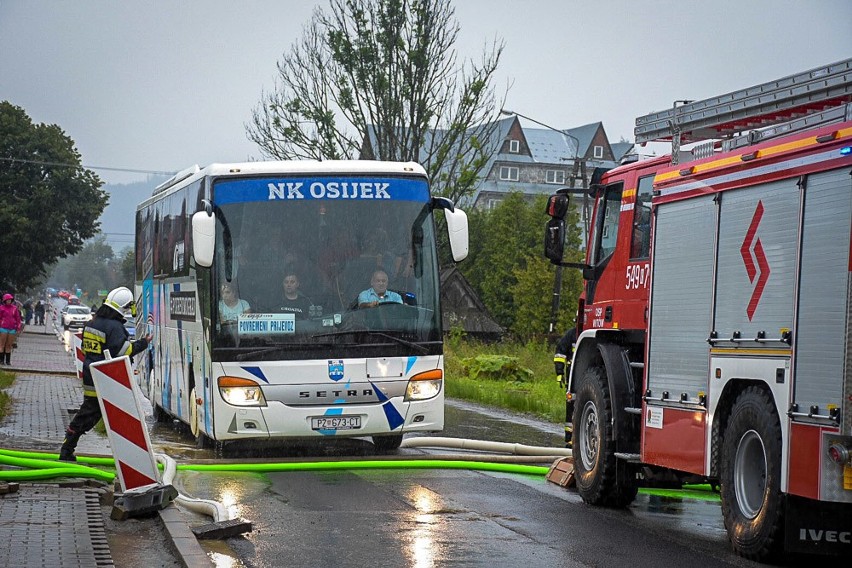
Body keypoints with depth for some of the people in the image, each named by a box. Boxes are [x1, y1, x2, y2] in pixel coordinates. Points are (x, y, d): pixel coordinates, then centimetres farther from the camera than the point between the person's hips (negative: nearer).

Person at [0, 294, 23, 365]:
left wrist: (18, 329, 7)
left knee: (9, 345, 6)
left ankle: (8, 360, 9)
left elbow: (18, 319, 11)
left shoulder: (14, 308, 8)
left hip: (12, 329, 2)